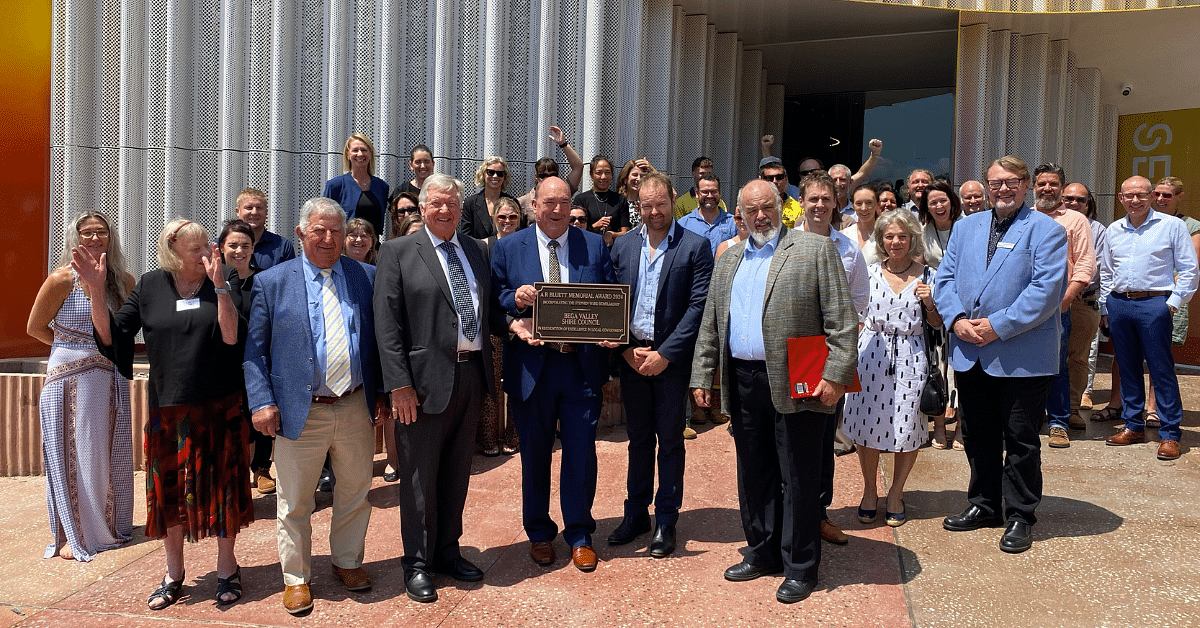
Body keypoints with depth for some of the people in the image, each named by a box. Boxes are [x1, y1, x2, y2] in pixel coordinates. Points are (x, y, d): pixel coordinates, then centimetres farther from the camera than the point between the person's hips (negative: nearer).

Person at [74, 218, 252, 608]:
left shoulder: (224, 283, -5)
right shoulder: (150, 286, 1)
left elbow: (232, 337, -19)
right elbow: (111, 336, -1)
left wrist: (219, 286, -28)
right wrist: (96, 290, -14)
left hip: (219, 407, -2)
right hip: (168, 410, 2)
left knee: (221, 485, 8)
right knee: (169, 490, 11)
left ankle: (226, 568, 25)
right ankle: (174, 575, 28)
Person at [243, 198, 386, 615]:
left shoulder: (367, 277, 5)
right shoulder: (271, 282, 0)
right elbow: (254, 350, 0)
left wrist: (381, 392, 3)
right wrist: (262, 402, -9)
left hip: (357, 409, 2)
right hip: (301, 413, -2)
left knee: (355, 493, 16)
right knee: (294, 502, 9)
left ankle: (347, 562, 36)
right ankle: (296, 577, 27)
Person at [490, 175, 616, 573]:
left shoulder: (595, 246, 7)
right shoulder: (508, 248, 5)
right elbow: (493, 300, 5)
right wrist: (514, 303, -17)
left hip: (582, 365, 0)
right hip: (531, 365, 0)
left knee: (582, 452, 4)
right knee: (534, 454, 11)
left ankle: (579, 535, 22)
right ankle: (539, 533, 29)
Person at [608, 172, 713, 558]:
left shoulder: (695, 246, -4)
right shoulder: (622, 246, 7)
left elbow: (699, 305, -10)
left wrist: (664, 354, -13)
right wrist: (627, 348, -6)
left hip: (672, 359, -3)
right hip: (632, 356, 3)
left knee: (670, 440, 6)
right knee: (638, 438, 14)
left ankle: (666, 522, 18)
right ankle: (636, 515, 26)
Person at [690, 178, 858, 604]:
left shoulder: (815, 250, -1)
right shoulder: (729, 260, 16)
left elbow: (841, 319, -7)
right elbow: (710, 325, 17)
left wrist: (835, 375, -15)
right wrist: (701, 376, 10)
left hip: (795, 384, -5)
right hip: (743, 382, 6)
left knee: (798, 479, 2)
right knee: (753, 474, 14)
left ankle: (800, 567, 14)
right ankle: (762, 553, 29)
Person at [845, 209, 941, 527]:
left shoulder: (927, 275, 3)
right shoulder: (869, 273, 5)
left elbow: (936, 323, 10)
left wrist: (929, 304, -9)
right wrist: (852, 353, 2)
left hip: (910, 357, 0)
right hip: (871, 354, 1)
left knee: (908, 429, 2)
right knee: (867, 424, 2)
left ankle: (895, 494, 22)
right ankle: (869, 492, 22)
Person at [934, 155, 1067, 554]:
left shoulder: (1047, 230, -4)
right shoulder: (965, 228, 13)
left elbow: (1046, 290, -14)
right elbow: (945, 278, 7)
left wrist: (999, 326, -19)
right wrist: (957, 320, -10)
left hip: (1022, 356, -5)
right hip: (969, 353, 5)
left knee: (1020, 439, 5)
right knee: (978, 435, 15)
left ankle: (1020, 516, 18)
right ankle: (984, 506, 30)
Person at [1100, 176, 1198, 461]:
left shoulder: (1172, 226, 0)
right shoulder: (1114, 230, 13)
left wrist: (1174, 302, -7)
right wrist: (1105, 307, 16)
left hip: (1154, 304, -4)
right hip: (1118, 304, 5)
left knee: (1161, 370, -3)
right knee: (1128, 368, 10)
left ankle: (1170, 433, 3)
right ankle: (1134, 425, 20)